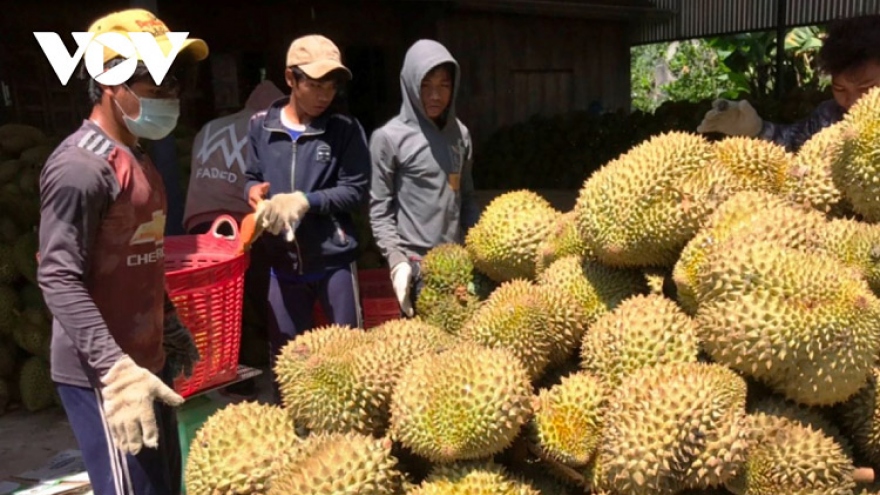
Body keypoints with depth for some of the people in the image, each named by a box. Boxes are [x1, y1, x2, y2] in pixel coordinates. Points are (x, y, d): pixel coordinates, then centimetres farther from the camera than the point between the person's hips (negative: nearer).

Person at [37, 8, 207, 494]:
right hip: (101, 374, -9)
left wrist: (171, 328, 21)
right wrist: (116, 370, -28)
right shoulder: (79, 165, -18)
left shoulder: (135, 159, 12)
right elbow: (58, 278, -22)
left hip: (148, 360, 9)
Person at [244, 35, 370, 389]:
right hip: (282, 261, 3)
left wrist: (303, 201, -20)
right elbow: (252, 178, 12)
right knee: (283, 356, 15)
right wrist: (254, 192, -12)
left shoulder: (345, 129, -5)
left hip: (334, 259, -2)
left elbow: (356, 190, -9)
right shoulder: (262, 125, 3)